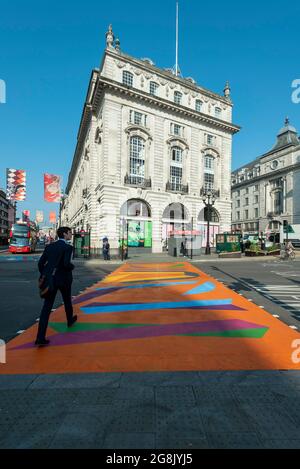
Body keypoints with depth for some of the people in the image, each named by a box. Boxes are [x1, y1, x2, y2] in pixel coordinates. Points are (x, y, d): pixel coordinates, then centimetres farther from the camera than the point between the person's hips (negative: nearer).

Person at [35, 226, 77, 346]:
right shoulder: (68, 247, -14)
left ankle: (40, 337, -3)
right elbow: (66, 264, -26)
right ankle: (70, 320, 46)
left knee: (47, 307, 2)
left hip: (51, 279, 4)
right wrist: (72, 266, -4)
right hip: (64, 279, -4)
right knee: (67, 300, 22)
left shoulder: (49, 246, 5)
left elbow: (41, 263, 4)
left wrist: (44, 277, 14)